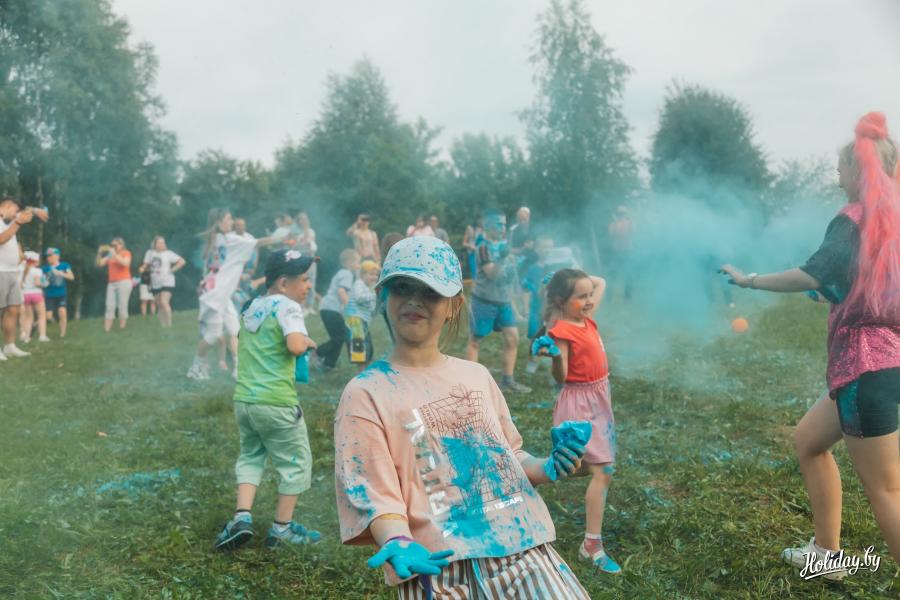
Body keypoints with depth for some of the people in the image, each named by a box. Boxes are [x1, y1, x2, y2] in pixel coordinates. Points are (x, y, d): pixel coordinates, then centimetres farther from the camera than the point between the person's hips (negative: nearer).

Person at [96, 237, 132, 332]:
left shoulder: (126, 253, 3)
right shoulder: (110, 255, 15)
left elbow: (125, 263, -16)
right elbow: (99, 264, 9)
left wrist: (115, 254, -17)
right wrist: (99, 253, -5)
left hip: (124, 282, -5)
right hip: (111, 283, 5)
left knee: (122, 306, -5)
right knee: (109, 306, -1)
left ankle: (121, 329, -1)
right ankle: (106, 330, -4)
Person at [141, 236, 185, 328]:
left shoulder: (168, 253, -6)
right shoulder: (150, 253, 6)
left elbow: (182, 261, -8)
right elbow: (146, 266, 14)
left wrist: (171, 270, -12)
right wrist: (143, 268, -8)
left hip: (167, 283, -5)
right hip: (155, 284, 5)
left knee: (164, 302, -19)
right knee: (159, 306, 8)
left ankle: (169, 324, -13)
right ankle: (162, 325, 15)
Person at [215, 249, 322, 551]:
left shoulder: (252, 307, 13)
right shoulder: (287, 306, -10)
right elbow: (294, 345, -27)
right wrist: (307, 341, -6)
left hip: (243, 399, 7)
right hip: (276, 402, -7)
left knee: (250, 456, 22)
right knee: (296, 461, 9)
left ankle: (242, 517, 6)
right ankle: (282, 529, 16)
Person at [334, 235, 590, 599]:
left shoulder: (476, 376, 11)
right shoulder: (365, 393, -3)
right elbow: (375, 493, -9)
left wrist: (545, 469, 1)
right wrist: (398, 544, -26)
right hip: (442, 570, -4)